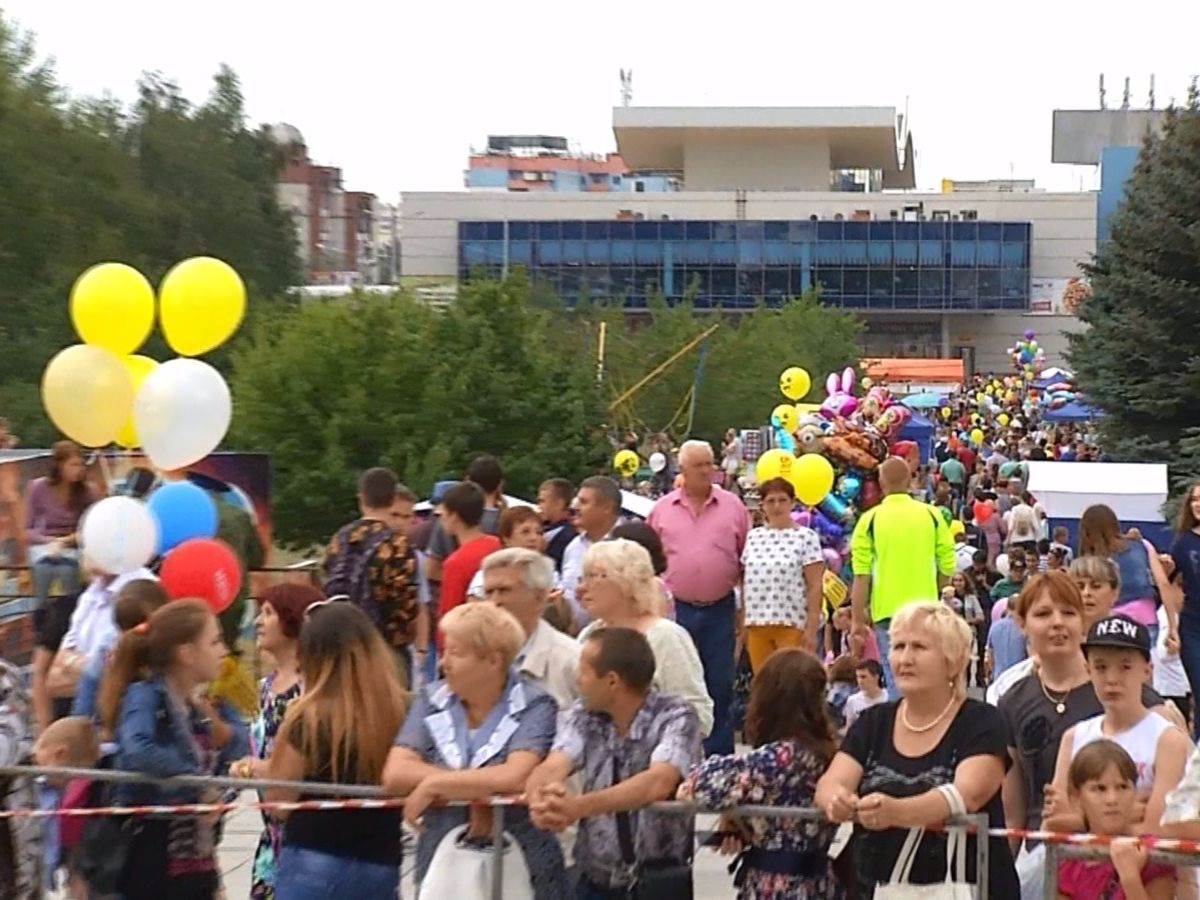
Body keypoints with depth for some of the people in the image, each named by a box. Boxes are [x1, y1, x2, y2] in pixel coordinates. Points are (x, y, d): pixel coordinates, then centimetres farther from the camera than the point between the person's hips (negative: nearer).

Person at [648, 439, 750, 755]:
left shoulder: (732, 506, 3)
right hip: (676, 608, 0)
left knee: (720, 685, 4)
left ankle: (718, 753, 13)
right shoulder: (662, 509, 4)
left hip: (720, 610, 0)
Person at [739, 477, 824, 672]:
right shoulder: (753, 537, 11)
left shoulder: (806, 537, -1)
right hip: (757, 624, 4)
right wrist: (742, 624, 10)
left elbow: (815, 587, -4)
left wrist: (811, 628, -10)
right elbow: (744, 584, 14)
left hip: (792, 625, -4)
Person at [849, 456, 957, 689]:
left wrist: (857, 619, -3)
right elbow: (947, 567, 1)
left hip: (887, 611, -2)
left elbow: (861, 575, -8)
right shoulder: (931, 515, 1)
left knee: (896, 677, 2)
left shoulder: (870, 519, -5)